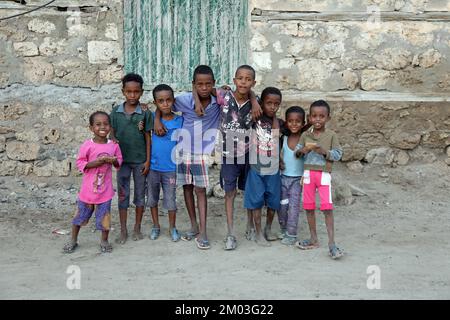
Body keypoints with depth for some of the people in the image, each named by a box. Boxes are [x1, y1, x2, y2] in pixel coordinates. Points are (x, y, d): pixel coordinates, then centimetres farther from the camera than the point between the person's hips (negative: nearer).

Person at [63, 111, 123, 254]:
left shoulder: (114, 145, -3)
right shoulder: (87, 145, -11)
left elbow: (119, 162, 7)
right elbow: (80, 163, -9)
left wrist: (113, 161, -16)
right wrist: (96, 162, -23)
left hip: (105, 189, 1)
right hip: (88, 188, -1)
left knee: (104, 216, 8)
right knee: (81, 214, 13)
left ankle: (104, 241, 28)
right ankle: (73, 240, 29)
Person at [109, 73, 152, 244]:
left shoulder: (145, 113, -5)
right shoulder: (116, 111, 0)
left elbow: (148, 137, -2)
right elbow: (111, 132, 4)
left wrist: (148, 160, -5)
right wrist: (113, 139, -20)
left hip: (140, 160, -1)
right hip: (123, 159, 1)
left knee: (140, 194, 9)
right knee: (123, 195, 7)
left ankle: (137, 228, 23)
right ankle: (123, 231, 16)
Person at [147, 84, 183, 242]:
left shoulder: (180, 120, -7)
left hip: (170, 168, -1)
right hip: (153, 167, 2)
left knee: (171, 199, 8)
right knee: (152, 198, 14)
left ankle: (172, 227, 25)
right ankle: (156, 226, 31)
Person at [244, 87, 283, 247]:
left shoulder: (280, 123, 1)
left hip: (274, 169, 2)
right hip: (256, 168, -2)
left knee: (273, 201, 9)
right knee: (257, 201, 3)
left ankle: (268, 229, 31)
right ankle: (258, 233, 14)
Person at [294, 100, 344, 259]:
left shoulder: (331, 135, -2)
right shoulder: (305, 135, 4)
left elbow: (338, 155, -4)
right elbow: (296, 152, 6)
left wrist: (324, 151, -19)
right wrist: (303, 150, -16)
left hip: (324, 174, -3)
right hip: (308, 173, 3)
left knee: (327, 208, -8)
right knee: (309, 207, 9)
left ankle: (331, 243, -5)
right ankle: (314, 239, 23)